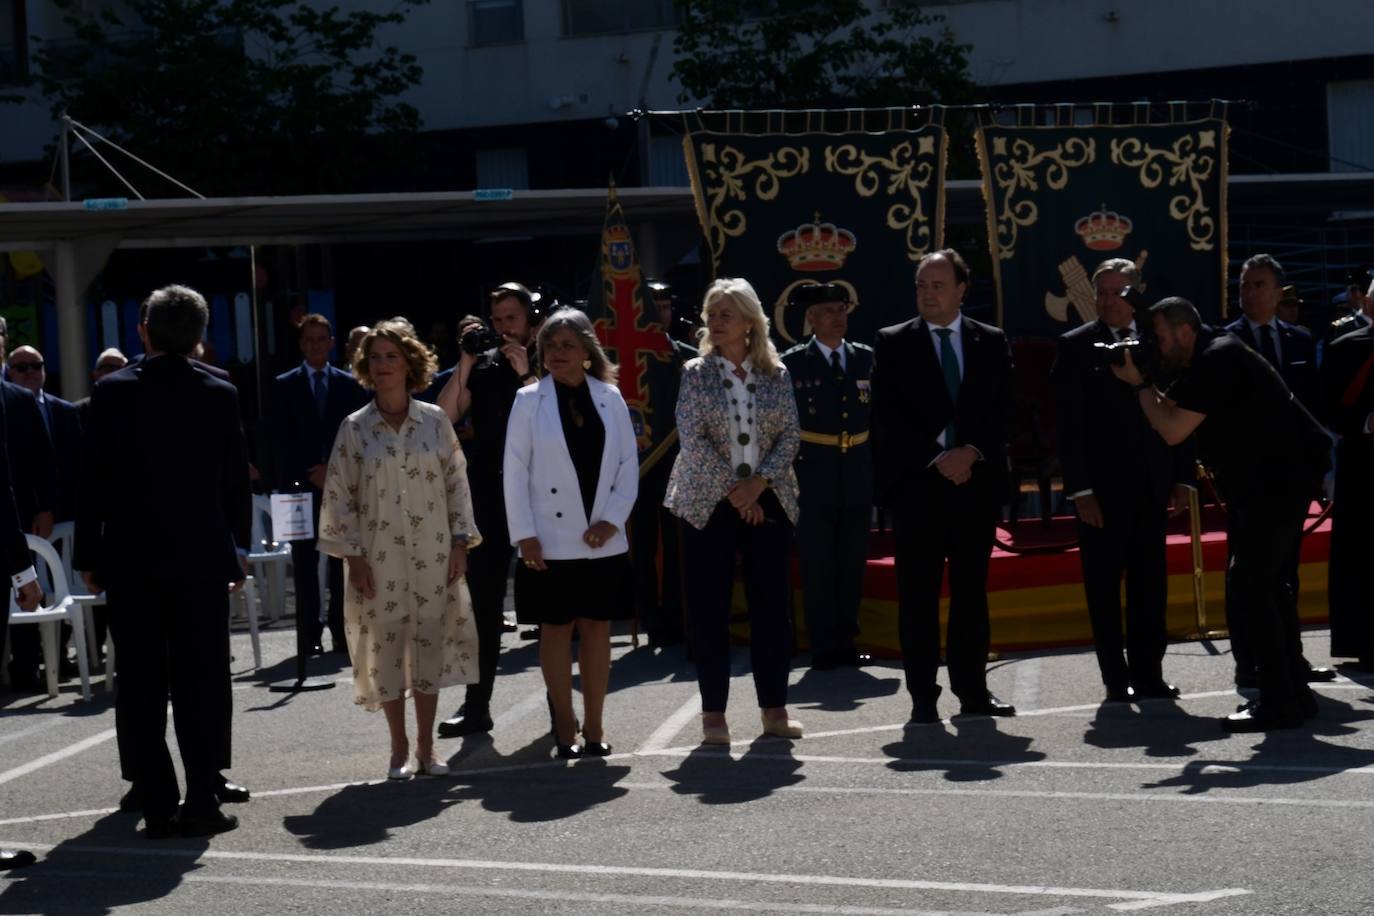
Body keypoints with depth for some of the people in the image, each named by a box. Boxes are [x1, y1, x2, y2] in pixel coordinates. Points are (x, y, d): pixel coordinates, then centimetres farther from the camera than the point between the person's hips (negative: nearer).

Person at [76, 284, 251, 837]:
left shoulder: (113, 392, -4)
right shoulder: (220, 396, -2)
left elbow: (95, 478, -3)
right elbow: (236, 481, 2)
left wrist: (88, 554, 4)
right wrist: (238, 549, 12)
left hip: (130, 559, 0)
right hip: (200, 558, 0)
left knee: (140, 684, 5)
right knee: (202, 682, 5)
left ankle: (156, 805, 4)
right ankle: (202, 802, 3)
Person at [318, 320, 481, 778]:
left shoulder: (435, 421, 2)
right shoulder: (355, 428, 0)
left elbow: (457, 482, 5)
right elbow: (340, 495, 0)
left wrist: (460, 542, 0)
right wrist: (354, 556, -5)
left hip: (432, 554, 1)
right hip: (379, 557, -1)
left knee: (430, 644, 4)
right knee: (385, 646, 2)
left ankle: (426, 747, 15)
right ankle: (399, 748, 14)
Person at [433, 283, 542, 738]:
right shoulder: (483, 367, 10)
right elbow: (442, 418, 2)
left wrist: (526, 375, -16)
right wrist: (465, 364, -4)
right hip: (487, 497, 3)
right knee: (483, 601, 5)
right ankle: (477, 704, 10)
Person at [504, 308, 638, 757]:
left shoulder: (610, 397, 4)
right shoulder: (530, 400, -1)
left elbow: (629, 463, 6)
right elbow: (515, 470, -2)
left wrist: (612, 519, -5)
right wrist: (524, 534, -8)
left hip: (602, 540, 2)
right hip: (550, 540, -2)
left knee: (598, 628, 6)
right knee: (556, 630, 3)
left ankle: (593, 726, 15)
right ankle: (564, 729, 10)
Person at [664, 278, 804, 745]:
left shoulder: (776, 374, 5)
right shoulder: (696, 374, 1)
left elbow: (789, 437, 1)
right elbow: (693, 439, -7)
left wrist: (758, 483, -12)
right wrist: (732, 490, -12)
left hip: (766, 502, 2)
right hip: (709, 503, -2)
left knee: (773, 605, 2)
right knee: (709, 608, -1)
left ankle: (774, 709, 11)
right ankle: (713, 713, 5)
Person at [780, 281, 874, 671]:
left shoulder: (866, 358, 9)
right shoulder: (793, 362, -1)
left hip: (858, 476, 3)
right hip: (814, 477, -3)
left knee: (852, 565, 8)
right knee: (817, 566, 0)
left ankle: (845, 642, 16)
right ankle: (823, 648, 6)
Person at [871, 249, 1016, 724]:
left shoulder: (991, 343, 10)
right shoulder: (893, 344, 3)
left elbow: (1002, 411, 5)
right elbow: (889, 417, -4)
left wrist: (970, 452, -11)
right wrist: (938, 458, -12)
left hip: (976, 479, 2)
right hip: (916, 484, -2)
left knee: (971, 590, 7)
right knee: (918, 594, -2)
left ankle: (973, 690, 13)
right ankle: (923, 696, 1)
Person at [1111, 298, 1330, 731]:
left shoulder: (1217, 359, -17)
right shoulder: (1205, 361, 15)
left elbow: (1172, 430, -19)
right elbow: (1173, 411, 18)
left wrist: (1139, 383, -9)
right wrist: (1143, 382, 5)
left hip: (1279, 479, -11)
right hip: (1266, 480, 11)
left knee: (1250, 582, -11)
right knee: (1264, 581, 13)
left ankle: (1279, 701, -9)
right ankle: (1293, 692, 18)